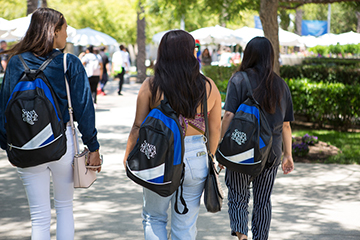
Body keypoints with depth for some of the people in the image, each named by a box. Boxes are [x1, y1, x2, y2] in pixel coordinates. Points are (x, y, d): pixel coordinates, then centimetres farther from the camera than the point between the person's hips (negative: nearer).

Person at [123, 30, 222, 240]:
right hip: (195, 157, 1)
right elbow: (215, 130, 4)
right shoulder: (209, 87, -3)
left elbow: (138, 127, -4)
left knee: (154, 218, 19)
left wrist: (128, 156, 11)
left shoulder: (151, 86, -8)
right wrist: (210, 158, 19)